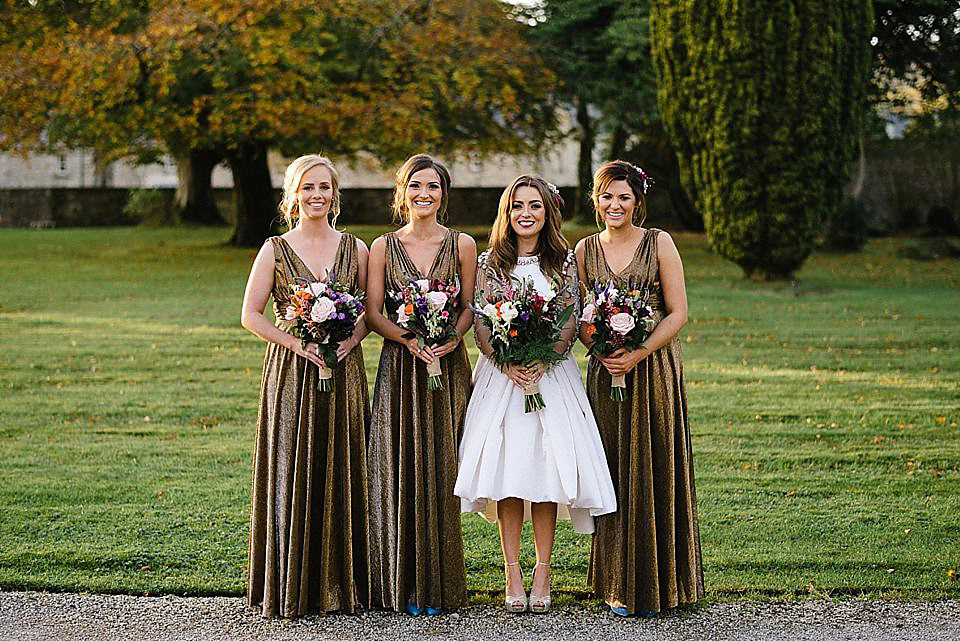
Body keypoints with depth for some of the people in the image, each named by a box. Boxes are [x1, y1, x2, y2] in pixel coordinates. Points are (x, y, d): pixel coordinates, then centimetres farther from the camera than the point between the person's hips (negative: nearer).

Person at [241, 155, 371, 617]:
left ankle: (338, 584, 13)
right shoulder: (275, 250, 2)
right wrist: (298, 343, -12)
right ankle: (287, 590, 4)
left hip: (343, 373, 2)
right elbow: (250, 315, 0)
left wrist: (350, 339, -8)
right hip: (291, 374, -2)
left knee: (342, 476, 4)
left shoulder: (355, 249, 8)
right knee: (289, 478, -2)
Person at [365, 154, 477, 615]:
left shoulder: (462, 245, 5)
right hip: (400, 368, 0)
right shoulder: (383, 247, 5)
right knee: (399, 470, -1)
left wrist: (453, 336, -14)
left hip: (448, 367, 0)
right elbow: (373, 313, 2)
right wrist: (408, 339, -15)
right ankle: (404, 584, 7)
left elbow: (471, 305, 6)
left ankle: (438, 586, 9)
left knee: (441, 469, 1)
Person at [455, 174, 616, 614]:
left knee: (546, 467, -4)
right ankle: (513, 577, -1)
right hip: (501, 375, 0)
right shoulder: (489, 263, 6)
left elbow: (570, 322, 2)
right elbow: (480, 324, 1)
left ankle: (542, 575, 2)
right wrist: (507, 363, -14)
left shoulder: (563, 261, 7)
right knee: (505, 468, -5)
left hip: (552, 375, 0)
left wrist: (542, 362, -13)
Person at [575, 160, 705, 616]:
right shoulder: (586, 250, 8)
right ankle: (619, 585, 11)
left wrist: (639, 352, -16)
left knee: (655, 471, 0)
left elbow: (678, 312, -4)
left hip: (655, 368, -2)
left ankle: (657, 583, 10)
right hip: (606, 372, 2)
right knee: (614, 472, 3)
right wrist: (601, 351, -10)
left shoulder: (659, 243, -1)